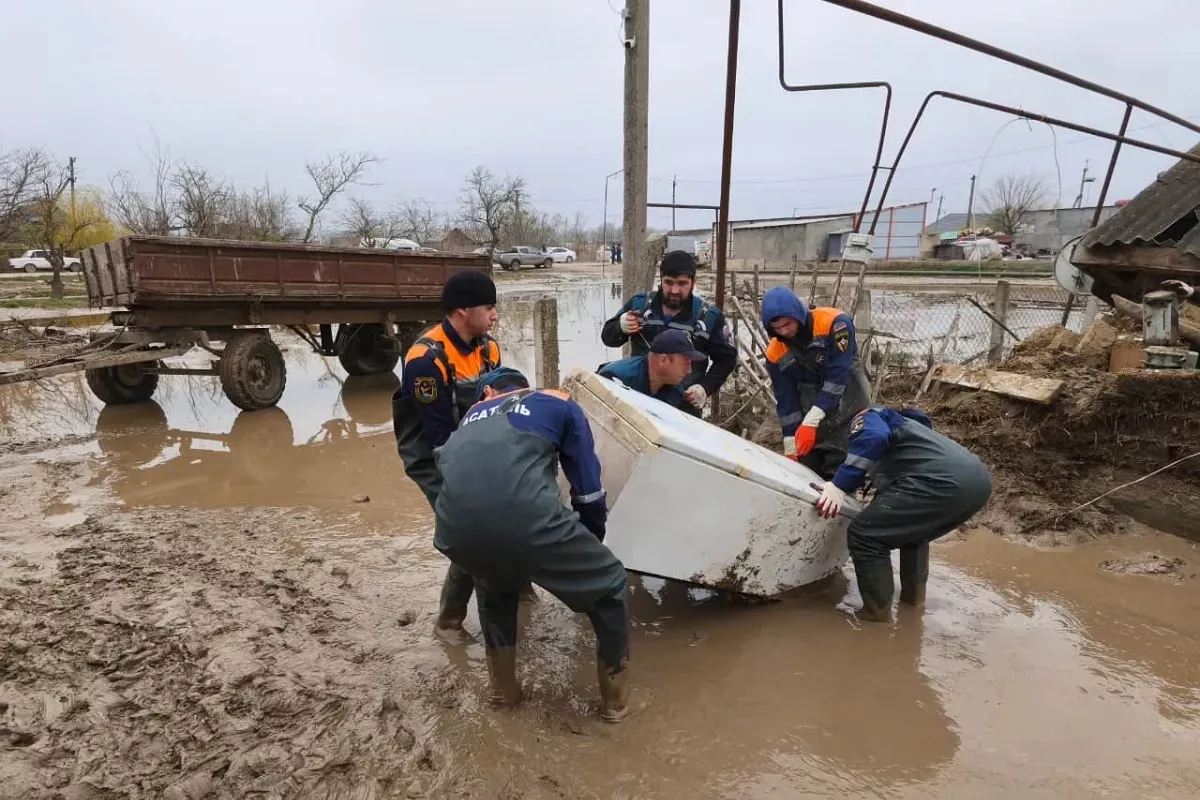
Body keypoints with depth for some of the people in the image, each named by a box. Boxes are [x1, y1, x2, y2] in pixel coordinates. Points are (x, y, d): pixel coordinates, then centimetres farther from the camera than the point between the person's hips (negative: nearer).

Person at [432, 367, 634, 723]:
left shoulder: (472, 415, 36)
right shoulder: (559, 403, 27)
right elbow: (589, 490, 22)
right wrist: (591, 545, 40)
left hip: (455, 528, 4)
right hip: (525, 516, -4)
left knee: (493, 583, 41)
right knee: (611, 585, 25)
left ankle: (502, 688, 47)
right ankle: (615, 699, 36)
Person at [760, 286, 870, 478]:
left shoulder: (834, 324, -22)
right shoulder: (775, 353, -8)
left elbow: (838, 376, -25)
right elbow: (786, 400, -2)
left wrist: (811, 422, -29)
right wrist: (790, 447, -3)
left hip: (846, 405, -4)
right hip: (810, 406, 4)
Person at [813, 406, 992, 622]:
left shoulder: (868, 417, 16)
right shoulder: (903, 424, 39)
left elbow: (875, 437, -10)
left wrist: (839, 485, -10)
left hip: (944, 480, -9)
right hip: (979, 479, 9)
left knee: (864, 535, 1)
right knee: (911, 527, 34)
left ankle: (878, 614, 9)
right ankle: (914, 597, 36)